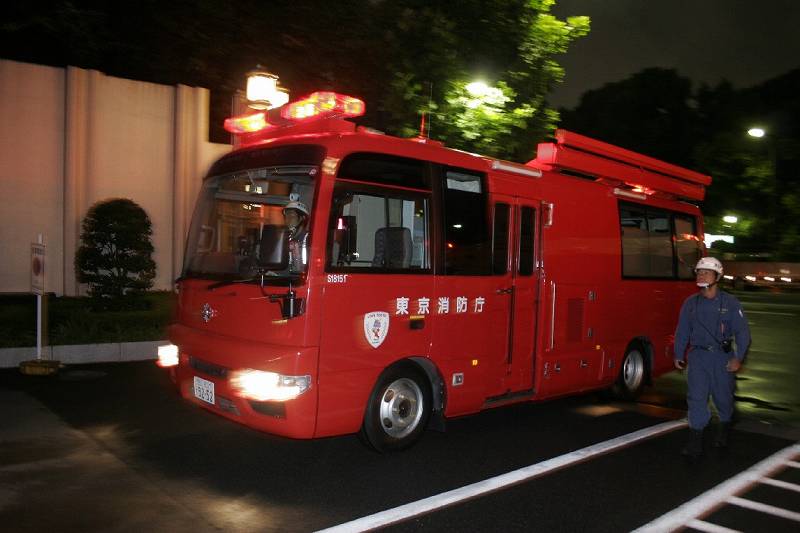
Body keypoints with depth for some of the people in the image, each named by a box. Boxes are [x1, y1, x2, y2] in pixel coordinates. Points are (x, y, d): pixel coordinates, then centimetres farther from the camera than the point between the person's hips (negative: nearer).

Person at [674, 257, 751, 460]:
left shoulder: (730, 302, -5)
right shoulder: (690, 303, 3)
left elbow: (742, 331, -5)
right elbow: (682, 331, 9)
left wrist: (738, 358, -11)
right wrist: (678, 355, 10)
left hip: (722, 356, -1)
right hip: (698, 355, 1)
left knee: (723, 396, 13)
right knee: (696, 397, -6)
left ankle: (724, 427, 42)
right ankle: (695, 441, -4)